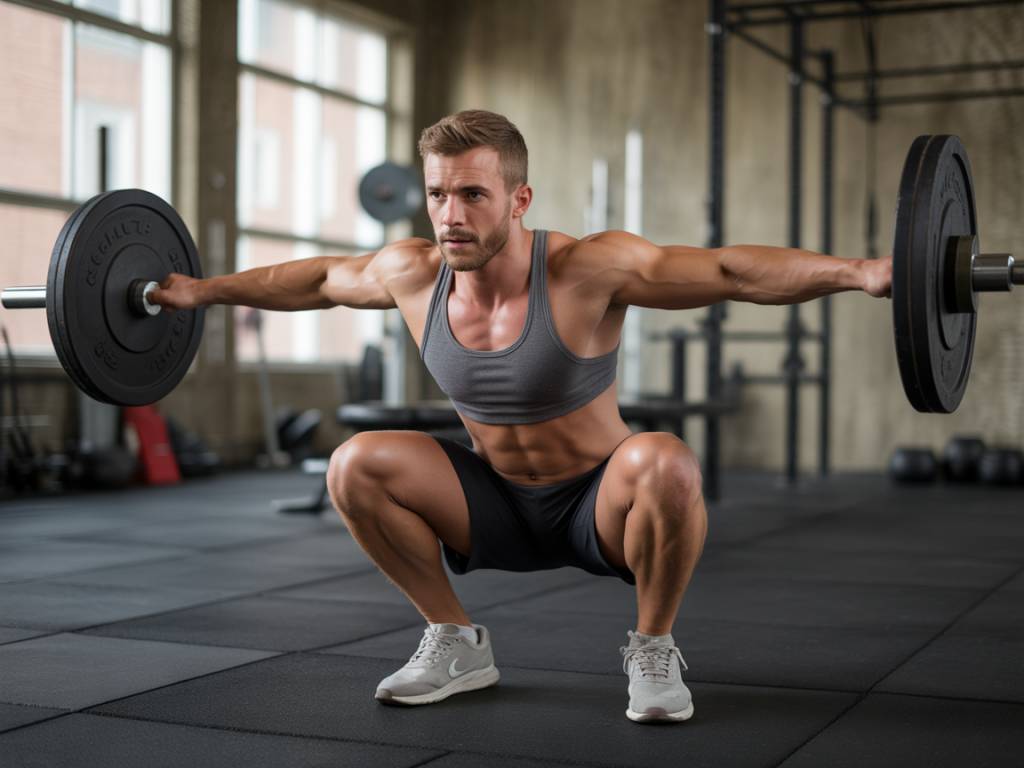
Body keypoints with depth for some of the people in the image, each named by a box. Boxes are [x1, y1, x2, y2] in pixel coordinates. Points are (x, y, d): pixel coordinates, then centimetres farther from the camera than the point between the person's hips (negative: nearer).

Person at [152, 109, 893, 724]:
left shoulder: (588, 269, -26)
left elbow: (731, 270, -30)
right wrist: (200, 290, 17)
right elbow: (317, 278, 7)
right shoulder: (411, 274, -12)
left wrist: (857, 271, -42)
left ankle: (653, 650, -8)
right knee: (356, 466, -15)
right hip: (500, 505, 4)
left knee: (665, 464, -37)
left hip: (598, 505, -4)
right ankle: (456, 643, 5)